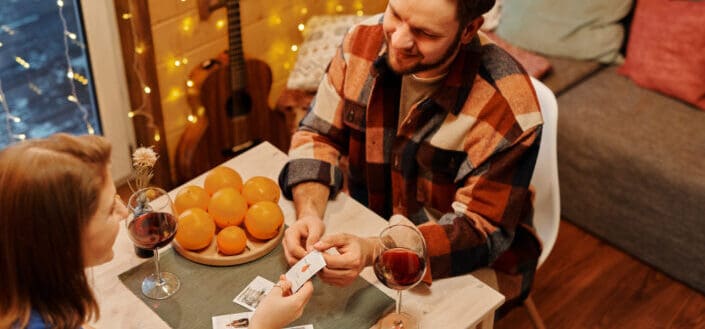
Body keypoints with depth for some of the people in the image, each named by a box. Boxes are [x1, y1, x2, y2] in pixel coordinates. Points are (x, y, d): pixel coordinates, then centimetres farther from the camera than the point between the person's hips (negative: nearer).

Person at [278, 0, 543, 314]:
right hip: (368, 235, 4)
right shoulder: (363, 41, -12)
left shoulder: (506, 103, -27)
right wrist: (309, 214, -23)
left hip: (470, 268, -4)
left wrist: (373, 252, -40)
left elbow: (482, 230, -25)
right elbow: (319, 135, -2)